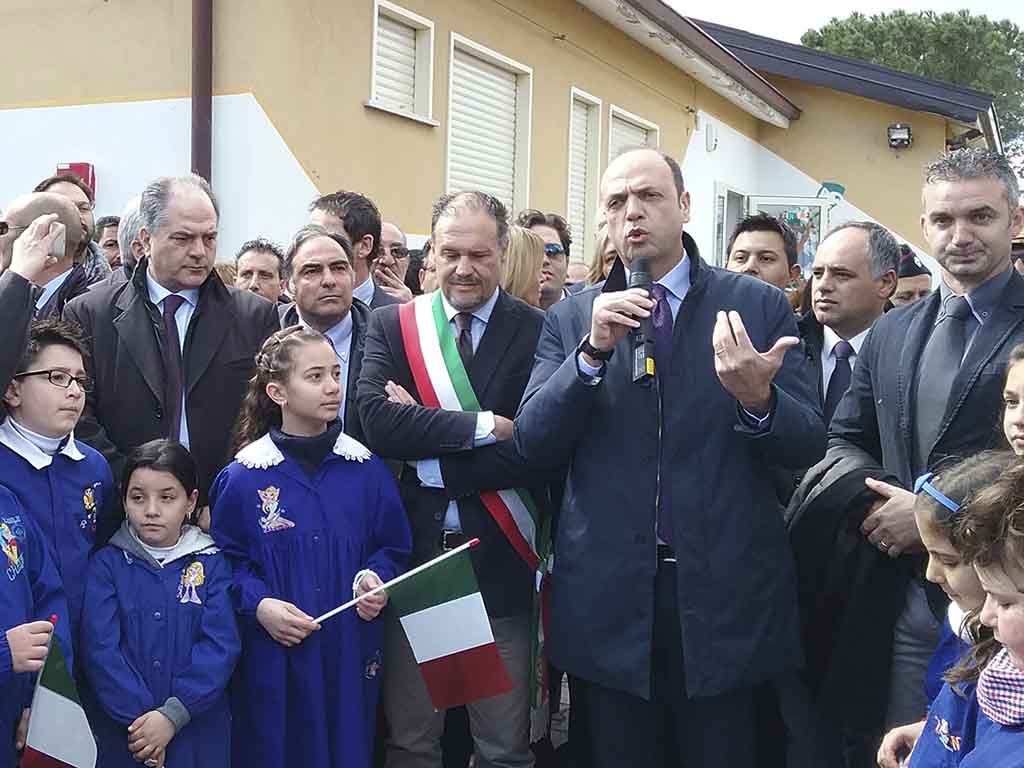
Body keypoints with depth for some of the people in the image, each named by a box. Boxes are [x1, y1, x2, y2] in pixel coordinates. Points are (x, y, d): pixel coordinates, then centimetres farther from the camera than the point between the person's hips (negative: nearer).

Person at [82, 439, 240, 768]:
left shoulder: (212, 565, -1)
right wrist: (141, 717, -17)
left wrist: (173, 715, -18)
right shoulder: (106, 565, -1)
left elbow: (221, 646, -9)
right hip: (123, 734, 0)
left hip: (199, 734, 0)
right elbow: (101, 648, -9)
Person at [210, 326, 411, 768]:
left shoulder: (366, 471, 1)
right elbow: (225, 561, 0)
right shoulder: (243, 479, -4)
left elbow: (392, 549, 9)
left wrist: (376, 580, -10)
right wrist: (258, 604, -15)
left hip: (348, 655, 2)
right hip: (274, 660, -2)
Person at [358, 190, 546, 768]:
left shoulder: (538, 332, -4)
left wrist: (429, 455, -14)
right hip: (411, 556, 2)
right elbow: (378, 422, -12)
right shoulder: (392, 325, 4)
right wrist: (484, 425, -17)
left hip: (499, 562, -1)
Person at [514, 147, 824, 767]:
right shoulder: (572, 319, 5)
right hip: (609, 595, 1)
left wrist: (758, 400, -24)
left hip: (725, 593, -1)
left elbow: (808, 444, -2)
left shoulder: (760, 307, 1)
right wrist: (593, 350, -16)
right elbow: (533, 442, -2)